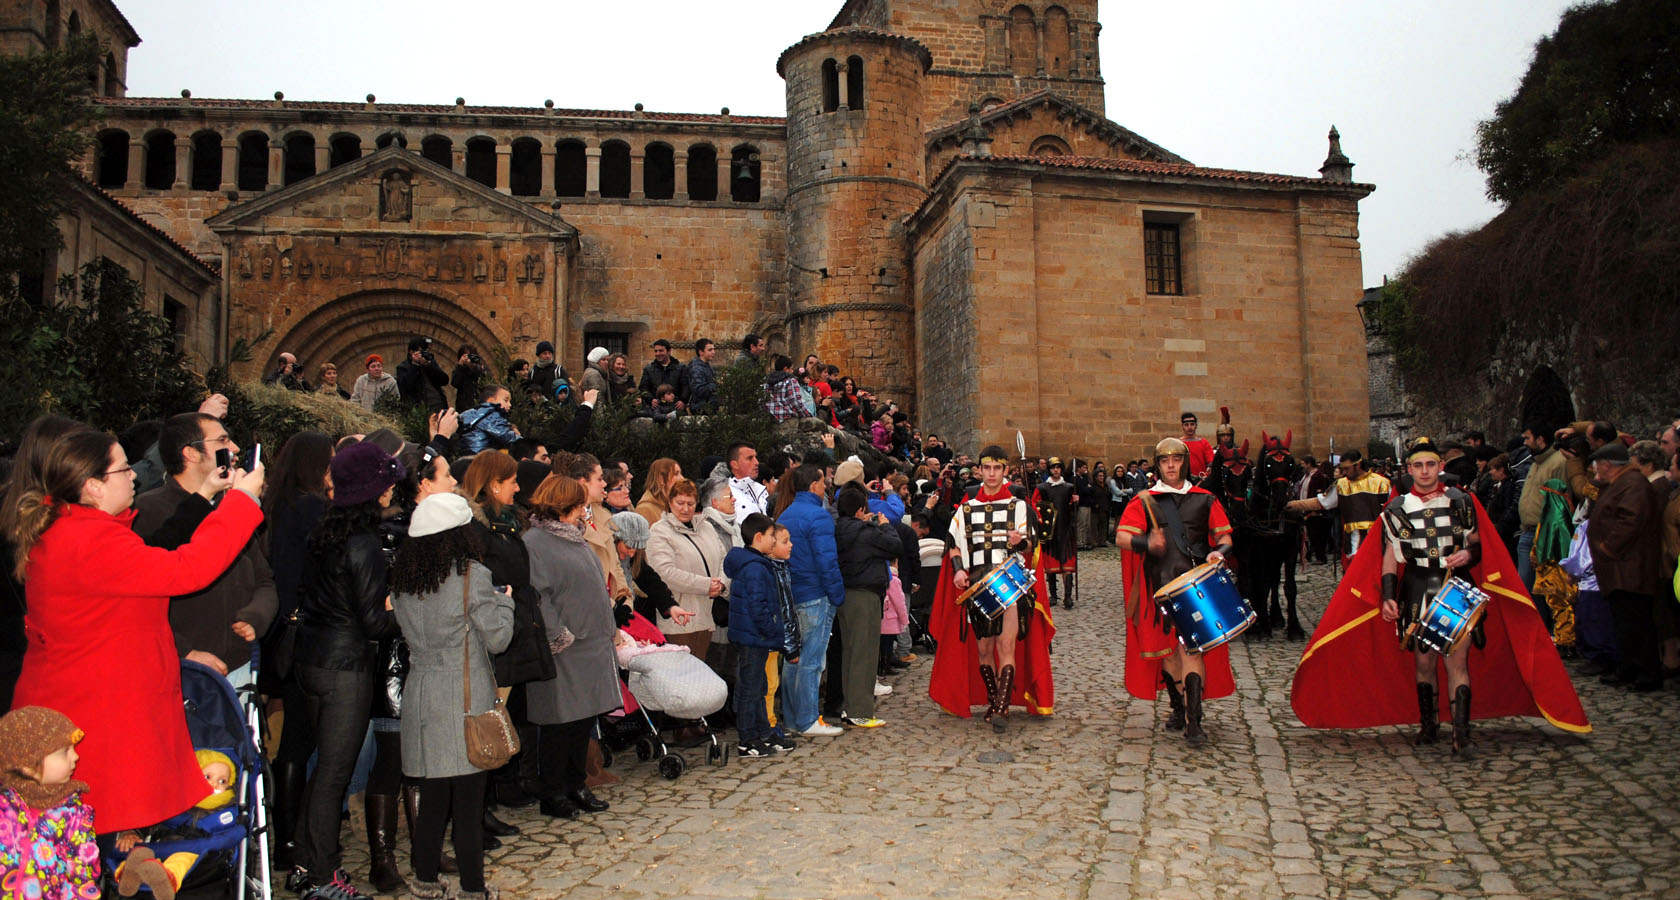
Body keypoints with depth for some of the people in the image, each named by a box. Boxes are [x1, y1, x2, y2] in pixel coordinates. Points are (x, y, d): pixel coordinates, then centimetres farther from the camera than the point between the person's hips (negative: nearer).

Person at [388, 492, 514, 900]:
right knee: (468, 801, 3)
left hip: (420, 694, 5)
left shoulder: (401, 578, 5)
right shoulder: (472, 575, -12)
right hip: (466, 697, -5)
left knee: (431, 797, 16)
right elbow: (498, 637, -10)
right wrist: (504, 601, 7)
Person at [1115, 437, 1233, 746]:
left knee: (1191, 646, -11)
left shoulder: (1204, 500, 10)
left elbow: (1225, 537, 12)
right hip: (1160, 587, 1)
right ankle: (1177, 707, 28)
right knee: (1166, 648, 8)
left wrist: (1219, 552, -11)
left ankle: (1194, 721, -11)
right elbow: (1121, 537, -3)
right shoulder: (1145, 501, 7)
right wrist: (1146, 543, -24)